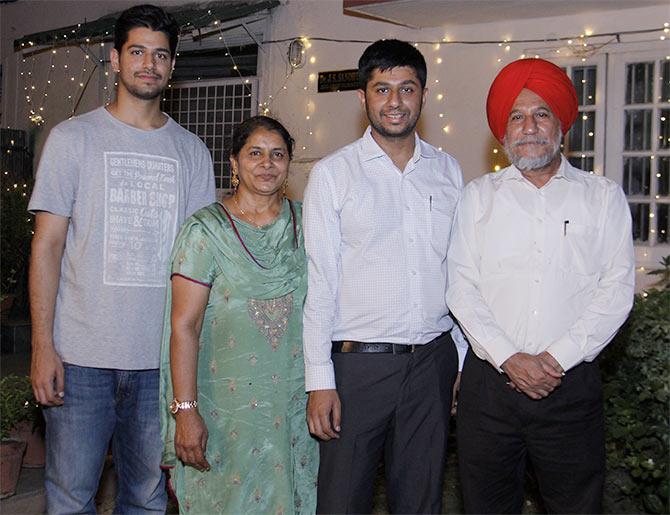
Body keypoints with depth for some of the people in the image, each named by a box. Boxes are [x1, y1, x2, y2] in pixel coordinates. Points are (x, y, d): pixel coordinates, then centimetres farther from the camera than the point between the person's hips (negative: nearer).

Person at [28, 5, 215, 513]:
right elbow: (47, 244, 0)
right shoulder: (73, 137, 3)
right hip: (81, 355, -2)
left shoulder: (191, 151, 10)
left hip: (161, 357, 2)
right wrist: (42, 345, -7)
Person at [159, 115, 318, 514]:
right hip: (227, 404, -3)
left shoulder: (307, 223, 5)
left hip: (296, 400, 4)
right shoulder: (206, 230, -6)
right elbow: (184, 326, -10)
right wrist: (185, 410, -15)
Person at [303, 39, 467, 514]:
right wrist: (320, 380, -9)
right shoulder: (333, 173, -2)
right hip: (357, 364, -3)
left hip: (432, 362, 3)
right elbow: (319, 282, -5)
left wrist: (465, 360, 9)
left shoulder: (448, 171, 9)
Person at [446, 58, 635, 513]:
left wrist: (558, 357, -12)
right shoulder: (479, 196, 8)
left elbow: (617, 290, -1)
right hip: (489, 381, 1)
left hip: (572, 385, 0)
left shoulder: (603, 197, 7)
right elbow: (462, 287, 1)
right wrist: (508, 358, -11)